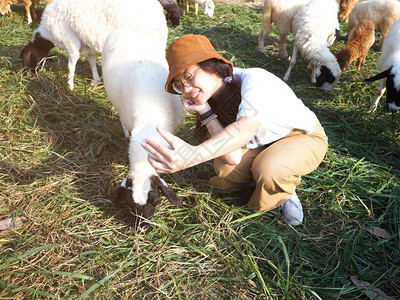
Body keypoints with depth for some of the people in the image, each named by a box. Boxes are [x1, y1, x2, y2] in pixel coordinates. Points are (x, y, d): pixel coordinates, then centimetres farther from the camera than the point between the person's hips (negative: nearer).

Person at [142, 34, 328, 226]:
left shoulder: (254, 80, -32)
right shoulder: (210, 101, -12)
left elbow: (246, 128, -55)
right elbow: (234, 158, -23)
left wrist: (194, 155, -71)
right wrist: (204, 112, -30)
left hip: (305, 136, -6)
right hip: (264, 143, 6)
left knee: (270, 170, -35)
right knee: (225, 173, -19)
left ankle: (285, 193, 0)